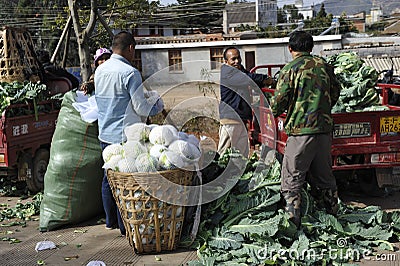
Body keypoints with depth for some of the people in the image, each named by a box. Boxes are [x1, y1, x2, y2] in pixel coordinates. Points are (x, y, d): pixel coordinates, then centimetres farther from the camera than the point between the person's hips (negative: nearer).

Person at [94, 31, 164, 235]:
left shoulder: (100, 70, 8)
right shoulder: (129, 73, -16)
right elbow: (141, 107, -15)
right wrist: (158, 104, 5)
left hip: (104, 133, 8)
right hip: (124, 135, -8)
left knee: (108, 177, 16)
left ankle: (110, 220, 28)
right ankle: (125, 225, 6)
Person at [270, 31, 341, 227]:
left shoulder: (290, 69, -7)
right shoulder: (324, 66, 8)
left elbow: (277, 105, -8)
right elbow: (335, 94, 19)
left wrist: (275, 110, 15)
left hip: (301, 130, -6)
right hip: (325, 128, 6)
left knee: (291, 182, 1)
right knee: (324, 178, 18)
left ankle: (293, 224, -1)